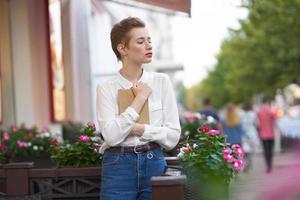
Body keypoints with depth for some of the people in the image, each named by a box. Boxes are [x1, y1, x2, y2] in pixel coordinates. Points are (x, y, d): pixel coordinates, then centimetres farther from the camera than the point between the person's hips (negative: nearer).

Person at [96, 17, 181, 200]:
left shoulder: (161, 82, 4)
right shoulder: (107, 89, -1)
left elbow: (173, 136, 1)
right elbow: (112, 135, -15)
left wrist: (138, 129, -12)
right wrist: (140, 98, -10)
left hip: (154, 164, 2)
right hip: (119, 166, -2)